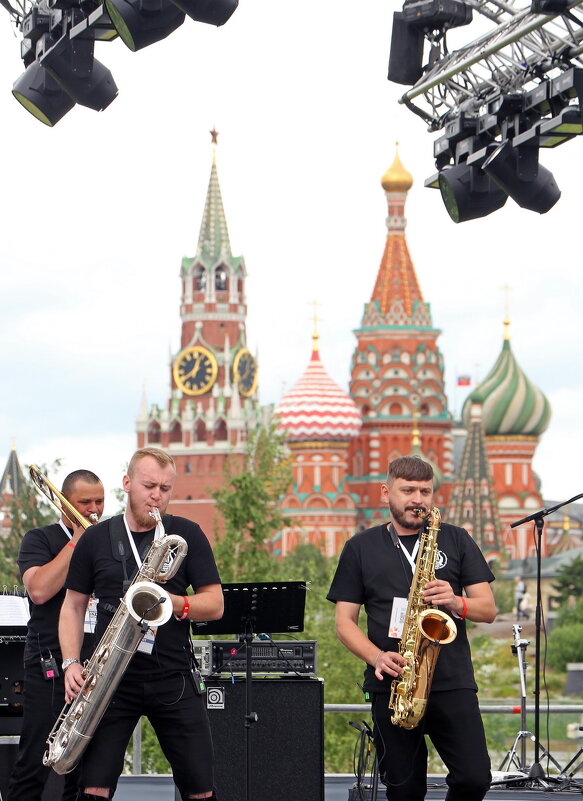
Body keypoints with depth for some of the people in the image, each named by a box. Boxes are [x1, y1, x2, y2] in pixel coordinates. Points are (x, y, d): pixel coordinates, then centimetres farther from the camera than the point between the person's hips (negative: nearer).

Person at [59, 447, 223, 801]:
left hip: (174, 678, 0)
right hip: (110, 677, 0)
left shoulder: (188, 536, 5)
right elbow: (73, 606, 12)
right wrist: (72, 663, -3)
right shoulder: (96, 540, 7)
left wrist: (173, 603, -16)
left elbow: (215, 605, 3)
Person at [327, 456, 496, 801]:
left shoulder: (456, 541, 12)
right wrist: (377, 657, -11)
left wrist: (455, 602, -12)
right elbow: (345, 622, 7)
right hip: (392, 684, 0)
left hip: (452, 682, 0)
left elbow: (488, 609, 9)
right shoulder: (361, 548, 11)